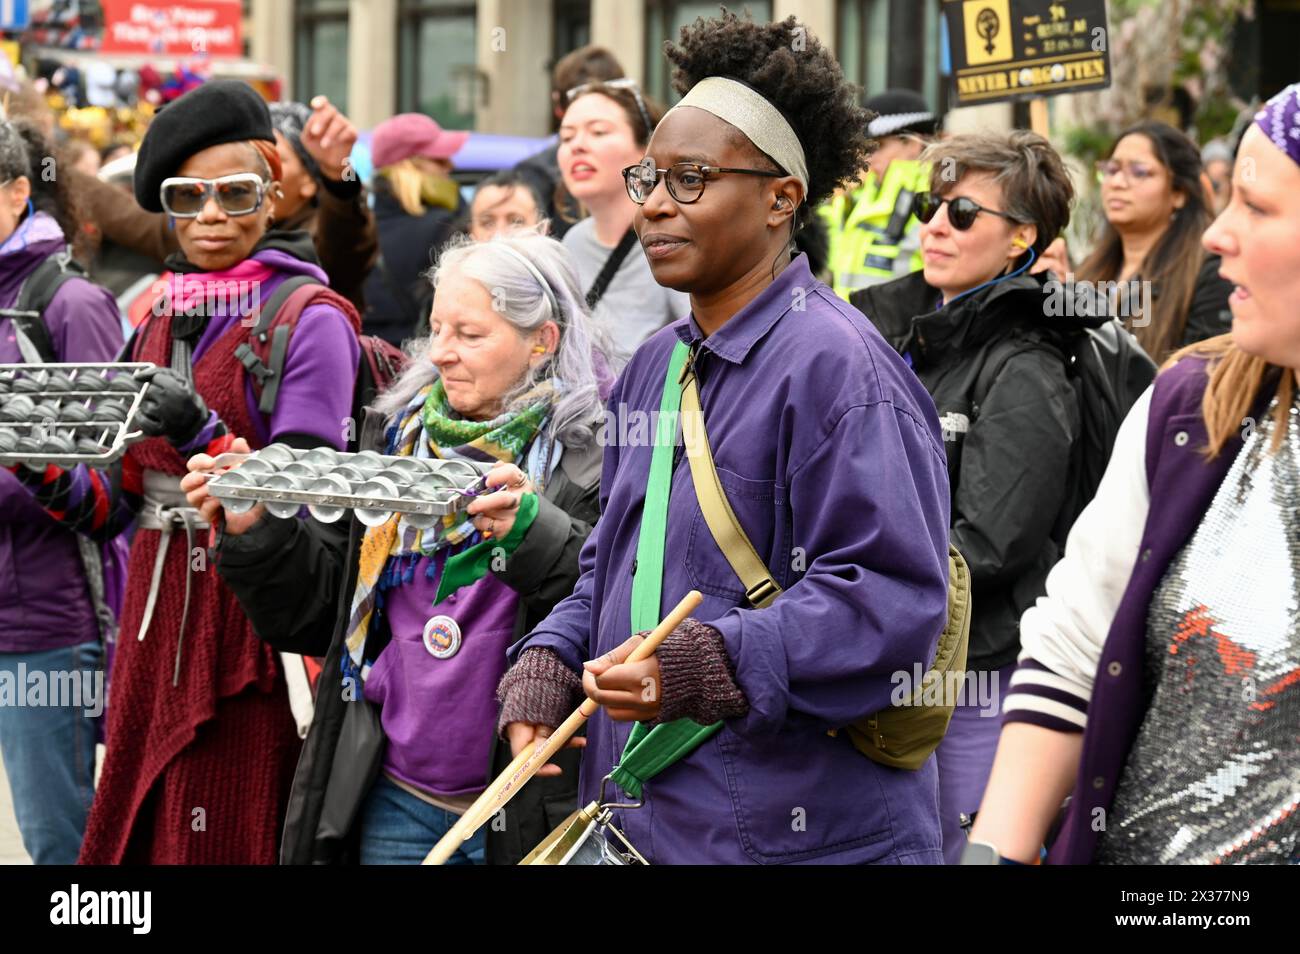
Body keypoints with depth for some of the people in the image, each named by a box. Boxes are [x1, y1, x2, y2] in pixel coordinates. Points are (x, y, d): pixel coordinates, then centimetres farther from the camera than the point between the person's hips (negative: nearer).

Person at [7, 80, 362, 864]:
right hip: (156, 627, 7)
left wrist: (202, 434, -27)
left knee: (228, 843, -5)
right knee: (137, 841, 9)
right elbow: (122, 506, 15)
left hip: (251, 640, -7)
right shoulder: (162, 320, 14)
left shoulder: (310, 321, -6)